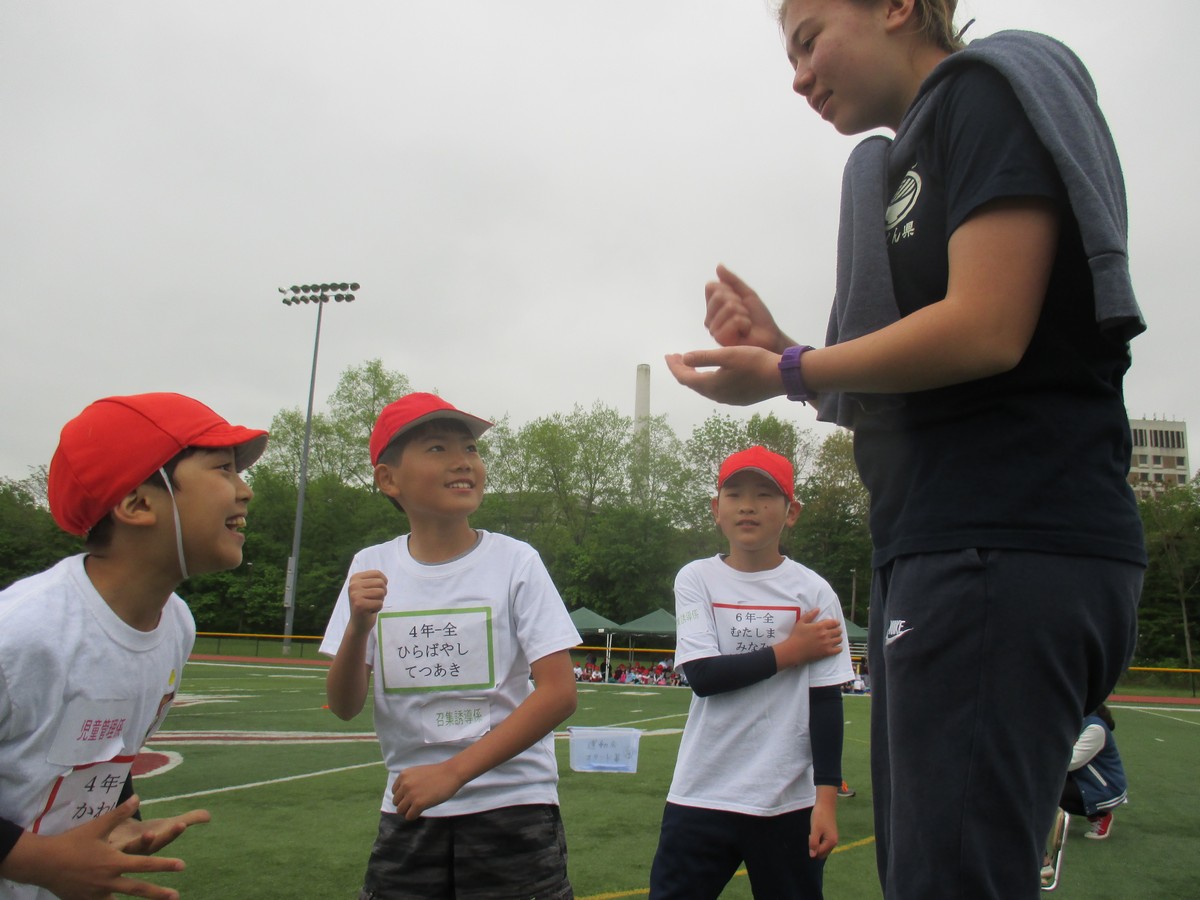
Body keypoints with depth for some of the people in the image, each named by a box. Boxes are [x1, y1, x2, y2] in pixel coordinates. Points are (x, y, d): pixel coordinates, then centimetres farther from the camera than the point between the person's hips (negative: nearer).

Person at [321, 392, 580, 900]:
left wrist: (452, 772, -18)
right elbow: (345, 707, 0)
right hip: (408, 811, 2)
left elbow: (559, 692, -13)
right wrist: (358, 626, -19)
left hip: (513, 806, -2)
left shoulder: (515, 561, -9)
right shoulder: (372, 568, 0)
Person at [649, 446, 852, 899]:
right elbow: (702, 675, -10)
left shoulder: (813, 591, -1)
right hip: (701, 796, 1)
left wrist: (826, 799, -5)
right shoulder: (696, 579, 1)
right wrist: (790, 650, -10)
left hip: (788, 803, 0)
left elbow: (826, 700, -1)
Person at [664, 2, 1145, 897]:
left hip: (1007, 548, -9)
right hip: (936, 551, 9)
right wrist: (780, 351, 9)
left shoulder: (988, 89, 0)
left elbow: (984, 330, -16)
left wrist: (785, 374, -7)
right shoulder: (905, 162, 24)